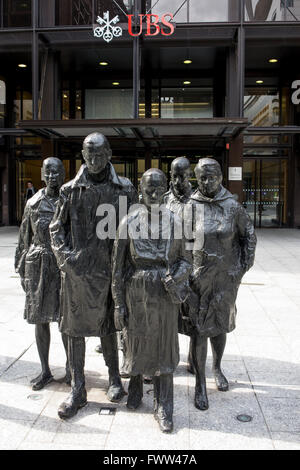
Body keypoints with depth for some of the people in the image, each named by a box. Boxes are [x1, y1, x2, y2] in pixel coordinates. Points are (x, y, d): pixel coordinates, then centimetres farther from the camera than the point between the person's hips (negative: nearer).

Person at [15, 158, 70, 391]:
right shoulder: (33, 203, 8)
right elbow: (24, 238, 11)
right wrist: (21, 269, 9)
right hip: (38, 265, 3)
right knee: (40, 320, 9)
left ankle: (70, 366, 23)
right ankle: (45, 370, 23)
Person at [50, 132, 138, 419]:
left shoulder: (124, 189, 3)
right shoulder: (70, 190, 4)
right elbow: (56, 228, 7)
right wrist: (65, 256, -7)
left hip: (109, 269, 0)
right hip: (76, 272, 1)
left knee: (107, 326, 13)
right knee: (75, 329, 6)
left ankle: (114, 378, 32)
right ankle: (77, 389, 19)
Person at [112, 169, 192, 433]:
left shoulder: (173, 221, 0)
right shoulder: (129, 222, -4)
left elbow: (183, 258, 8)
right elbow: (118, 265, -2)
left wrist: (177, 277, -14)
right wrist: (118, 303, -3)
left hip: (165, 293, 0)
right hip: (136, 292, 0)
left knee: (164, 347, 6)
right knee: (136, 342, 14)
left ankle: (163, 407, 20)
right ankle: (135, 388, 42)